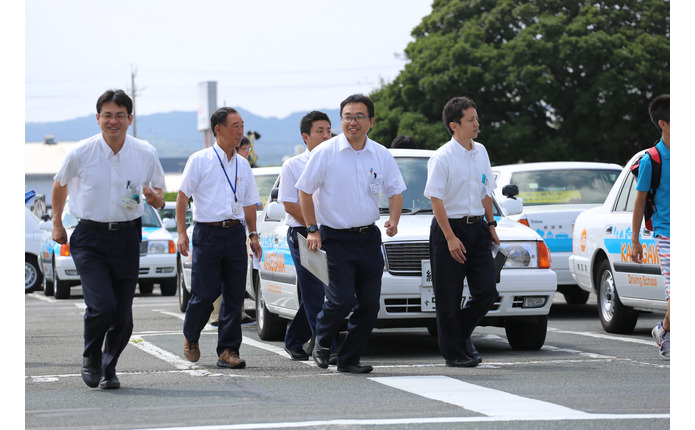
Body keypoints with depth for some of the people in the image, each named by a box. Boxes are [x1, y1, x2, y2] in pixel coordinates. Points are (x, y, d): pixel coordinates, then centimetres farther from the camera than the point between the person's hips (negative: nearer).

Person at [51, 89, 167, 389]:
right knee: (102, 305, -17)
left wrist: (154, 198, -14)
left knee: (122, 316, 3)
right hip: (90, 238, -2)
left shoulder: (146, 154, -1)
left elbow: (159, 200, 10)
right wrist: (57, 224, 16)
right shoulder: (81, 154, -6)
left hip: (127, 238, 2)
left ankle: (108, 368, 27)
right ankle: (90, 357, 11)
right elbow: (60, 185, 14)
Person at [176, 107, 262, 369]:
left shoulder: (242, 164, 13)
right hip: (207, 232, -4)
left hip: (235, 232, 4)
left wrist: (253, 234, 11)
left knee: (234, 295, -1)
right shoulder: (200, 160, -2)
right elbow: (182, 196, -3)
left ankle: (228, 350, 4)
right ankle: (190, 338, 22)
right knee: (205, 293, -4)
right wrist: (181, 232, -10)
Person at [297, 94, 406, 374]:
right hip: (336, 238, -4)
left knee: (370, 303, 1)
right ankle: (322, 341, 16)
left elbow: (395, 191, 14)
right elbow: (304, 191, -1)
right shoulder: (325, 152, -6)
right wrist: (312, 230, -6)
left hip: (369, 237, 4)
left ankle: (349, 359, 14)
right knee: (342, 300, -13)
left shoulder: (381, 155, 5)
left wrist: (393, 219, -5)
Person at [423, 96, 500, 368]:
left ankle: (461, 332, 23)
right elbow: (436, 200, -14)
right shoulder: (442, 157, -11)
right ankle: (455, 353, 9)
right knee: (449, 297, 0)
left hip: (477, 227, 6)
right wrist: (450, 238, -19)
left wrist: (491, 225, 15)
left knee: (486, 290, -1)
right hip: (448, 227, -6)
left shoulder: (480, 152, 9)